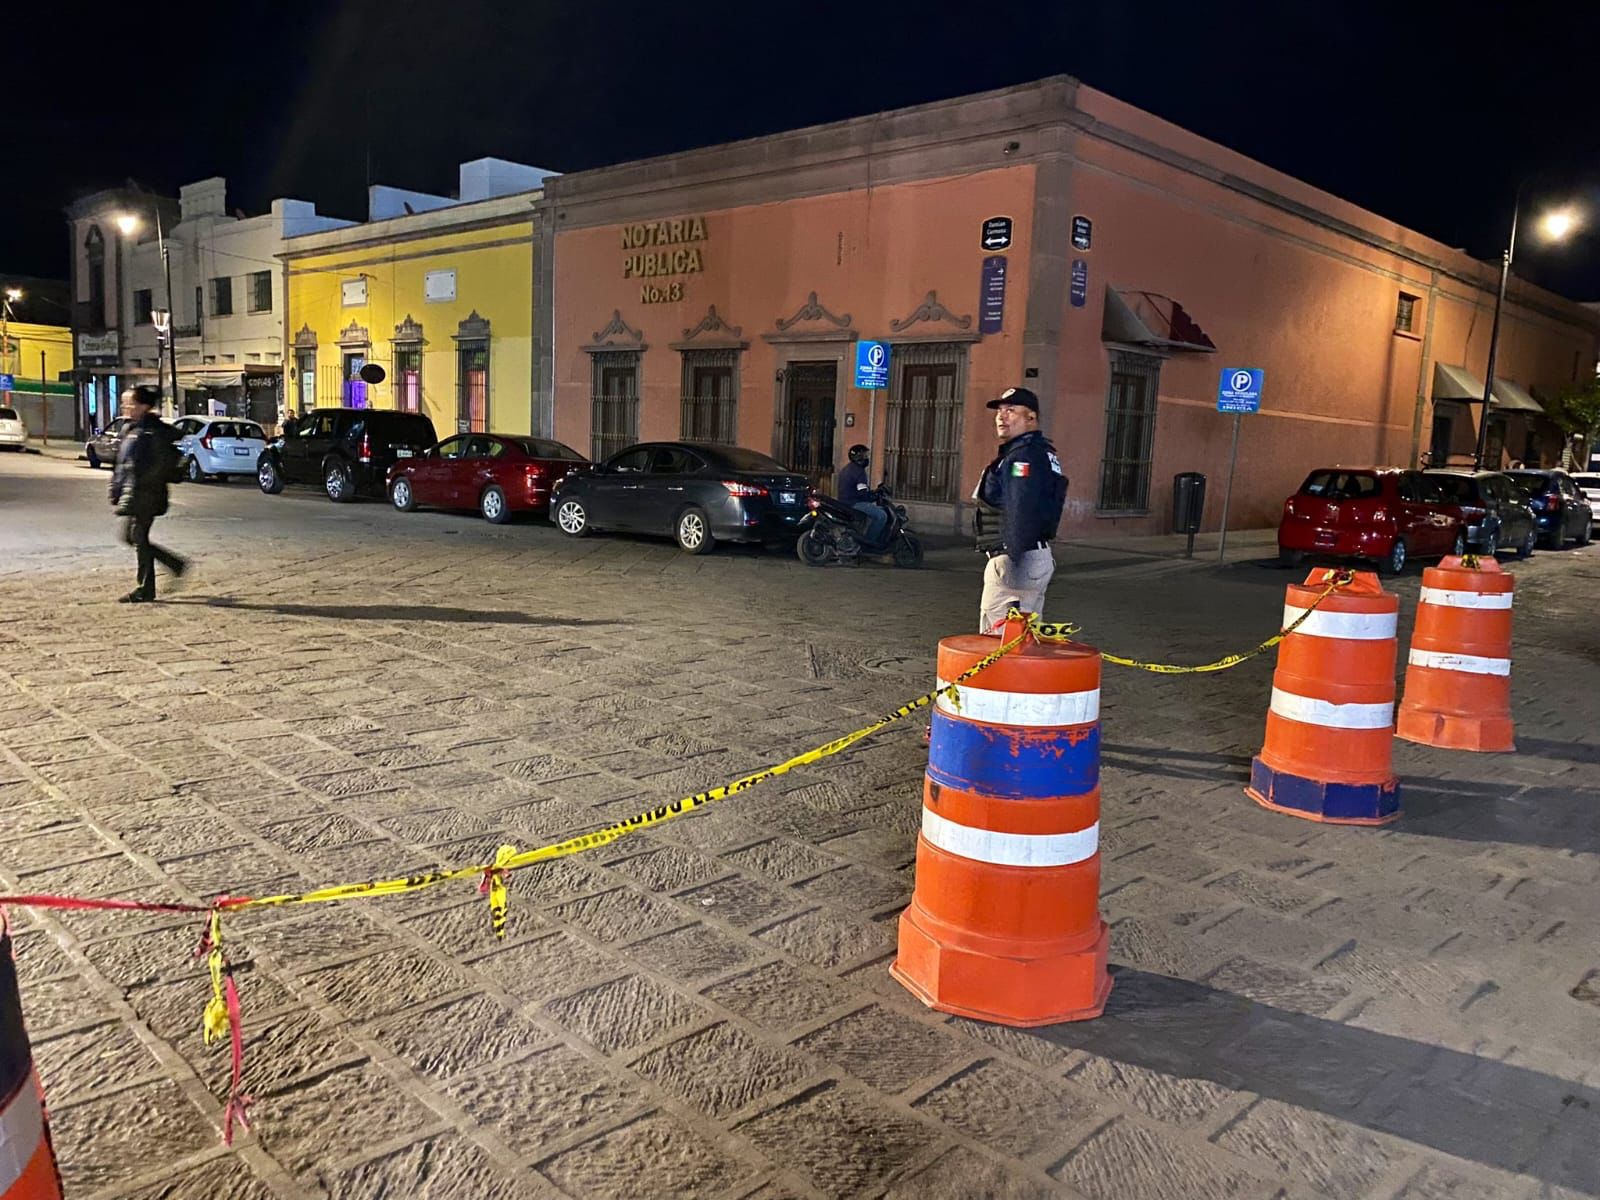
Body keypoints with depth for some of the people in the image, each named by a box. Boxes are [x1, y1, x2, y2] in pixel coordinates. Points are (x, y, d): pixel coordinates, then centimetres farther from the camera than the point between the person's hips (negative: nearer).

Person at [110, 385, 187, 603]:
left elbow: (162, 464, -18)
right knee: (130, 536, 13)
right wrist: (117, 488, 15)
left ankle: (145, 589, 6)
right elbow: (122, 464, 20)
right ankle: (176, 564, 22)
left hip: (146, 495, -10)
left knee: (139, 538, -4)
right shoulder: (130, 429, 14)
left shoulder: (155, 431, -14)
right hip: (132, 494, 10)